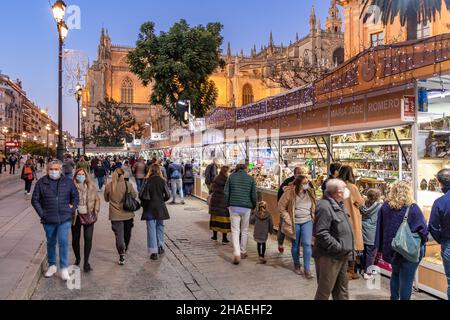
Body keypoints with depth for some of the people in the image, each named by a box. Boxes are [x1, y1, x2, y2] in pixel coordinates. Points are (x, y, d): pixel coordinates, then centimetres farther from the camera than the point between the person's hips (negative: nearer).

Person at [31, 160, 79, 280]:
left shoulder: (68, 182, 1)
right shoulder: (41, 182, -1)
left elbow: (75, 197, 10)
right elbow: (35, 200, 3)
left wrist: (72, 210, 0)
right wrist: (42, 214, -4)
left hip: (64, 219, -1)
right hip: (48, 220, 1)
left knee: (63, 241, -9)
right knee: (51, 243, 15)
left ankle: (64, 268, 2)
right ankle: (52, 266, 32)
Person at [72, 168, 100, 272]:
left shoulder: (91, 187, 4)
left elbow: (97, 199, 12)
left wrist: (96, 210, 4)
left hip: (88, 216, 1)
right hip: (76, 216, -1)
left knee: (88, 239, -6)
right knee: (75, 239, 10)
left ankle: (86, 262, 5)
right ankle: (77, 259, 35)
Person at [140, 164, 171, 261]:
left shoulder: (147, 181, -10)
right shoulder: (162, 181, -5)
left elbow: (141, 195, -11)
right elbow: (167, 196, -4)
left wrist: (144, 203, 9)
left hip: (149, 208, -2)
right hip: (160, 208, 2)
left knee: (151, 229, 3)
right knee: (160, 226, 20)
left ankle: (153, 252, 2)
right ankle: (160, 247, 28)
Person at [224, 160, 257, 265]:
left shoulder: (232, 176, 0)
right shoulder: (251, 178, -2)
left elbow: (226, 192, 0)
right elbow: (254, 195, -1)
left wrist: (228, 204, 13)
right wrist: (253, 206, 15)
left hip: (234, 206, 0)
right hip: (246, 207, 0)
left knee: (235, 230, 3)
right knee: (244, 230, 15)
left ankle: (237, 254, -7)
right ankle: (243, 252, 26)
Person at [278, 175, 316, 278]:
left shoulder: (310, 192, 2)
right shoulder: (290, 192, -12)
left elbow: (314, 206, 17)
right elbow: (281, 206, -6)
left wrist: (313, 217, 8)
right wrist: (287, 219, -8)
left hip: (307, 221, 2)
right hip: (294, 223, -2)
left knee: (307, 244, -8)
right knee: (295, 245, 11)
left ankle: (307, 269, 1)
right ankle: (296, 266, 32)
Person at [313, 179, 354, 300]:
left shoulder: (338, 204, 11)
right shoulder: (324, 207, -22)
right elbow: (321, 233, -28)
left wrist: (347, 248, 14)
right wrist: (339, 247, -23)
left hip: (341, 256, 10)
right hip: (329, 257, -10)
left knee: (342, 289, 20)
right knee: (325, 290, 3)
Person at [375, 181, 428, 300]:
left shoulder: (385, 207, -3)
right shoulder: (412, 208, -15)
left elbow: (380, 228, 3)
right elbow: (423, 229, -14)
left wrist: (381, 248, 10)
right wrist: (421, 244, 4)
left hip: (391, 249, 4)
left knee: (395, 274, 24)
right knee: (406, 278, 7)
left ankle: (394, 298, 33)